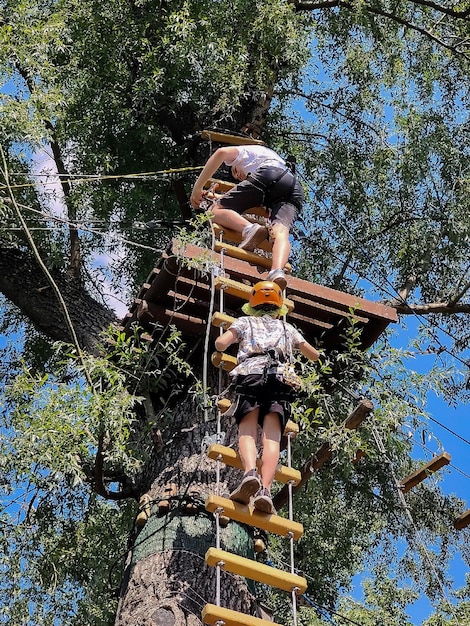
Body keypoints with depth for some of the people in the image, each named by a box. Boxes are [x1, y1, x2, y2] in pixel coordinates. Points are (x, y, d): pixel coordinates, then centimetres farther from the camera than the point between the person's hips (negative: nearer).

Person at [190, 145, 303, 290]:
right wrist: (218, 197, 49)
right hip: (296, 188, 6)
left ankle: (249, 229, -30)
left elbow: (221, 152, 5)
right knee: (281, 232, -19)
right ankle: (277, 271, -51)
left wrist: (197, 187, 6)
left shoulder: (244, 152, 30)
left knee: (217, 210, 1)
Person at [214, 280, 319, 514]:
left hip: (251, 374, -1)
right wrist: (297, 346, 61)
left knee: (247, 431, -10)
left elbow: (220, 344, 9)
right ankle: (265, 488, -31)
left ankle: (250, 472, -40)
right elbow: (314, 355, 41)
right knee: (272, 435, -11)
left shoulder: (245, 322, 24)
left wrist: (234, 338, 33)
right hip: (281, 379, 2)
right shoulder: (287, 328, 32)